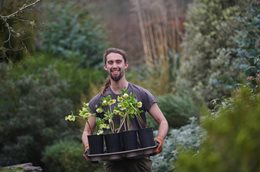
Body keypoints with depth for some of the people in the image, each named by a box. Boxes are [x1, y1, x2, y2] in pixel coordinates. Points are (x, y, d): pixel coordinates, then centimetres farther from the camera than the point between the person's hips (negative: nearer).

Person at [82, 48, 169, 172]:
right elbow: (87, 131, 12)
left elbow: (162, 121, 3)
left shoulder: (141, 94, 3)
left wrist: (160, 138, -18)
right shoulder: (98, 101, 6)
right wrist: (87, 147, -11)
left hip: (139, 160, 0)